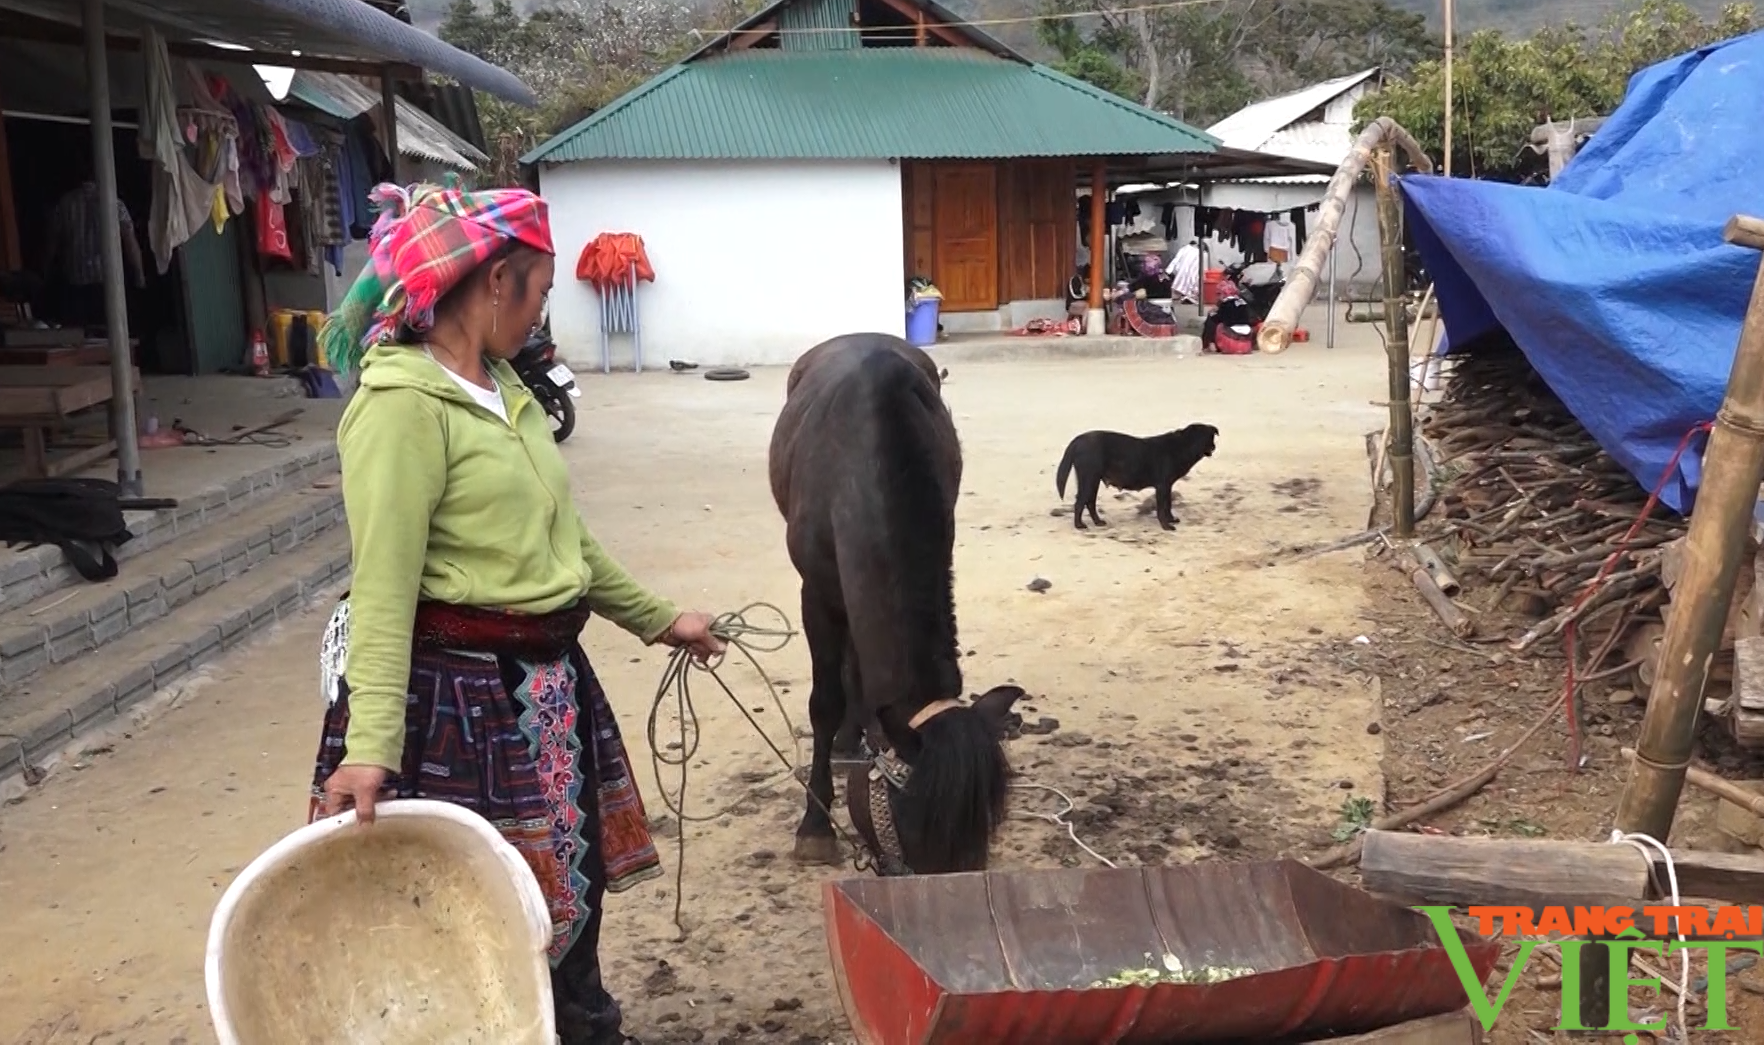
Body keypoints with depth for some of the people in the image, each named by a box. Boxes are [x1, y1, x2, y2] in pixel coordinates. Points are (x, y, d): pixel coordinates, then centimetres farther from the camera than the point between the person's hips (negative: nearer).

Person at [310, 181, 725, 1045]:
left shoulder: (503, 388, 8)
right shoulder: (402, 402, -17)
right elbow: (383, 586, -23)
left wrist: (656, 619, 23)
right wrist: (371, 745, -28)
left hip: (546, 680, 9)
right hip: (457, 691, -8)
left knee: (574, 881, 20)